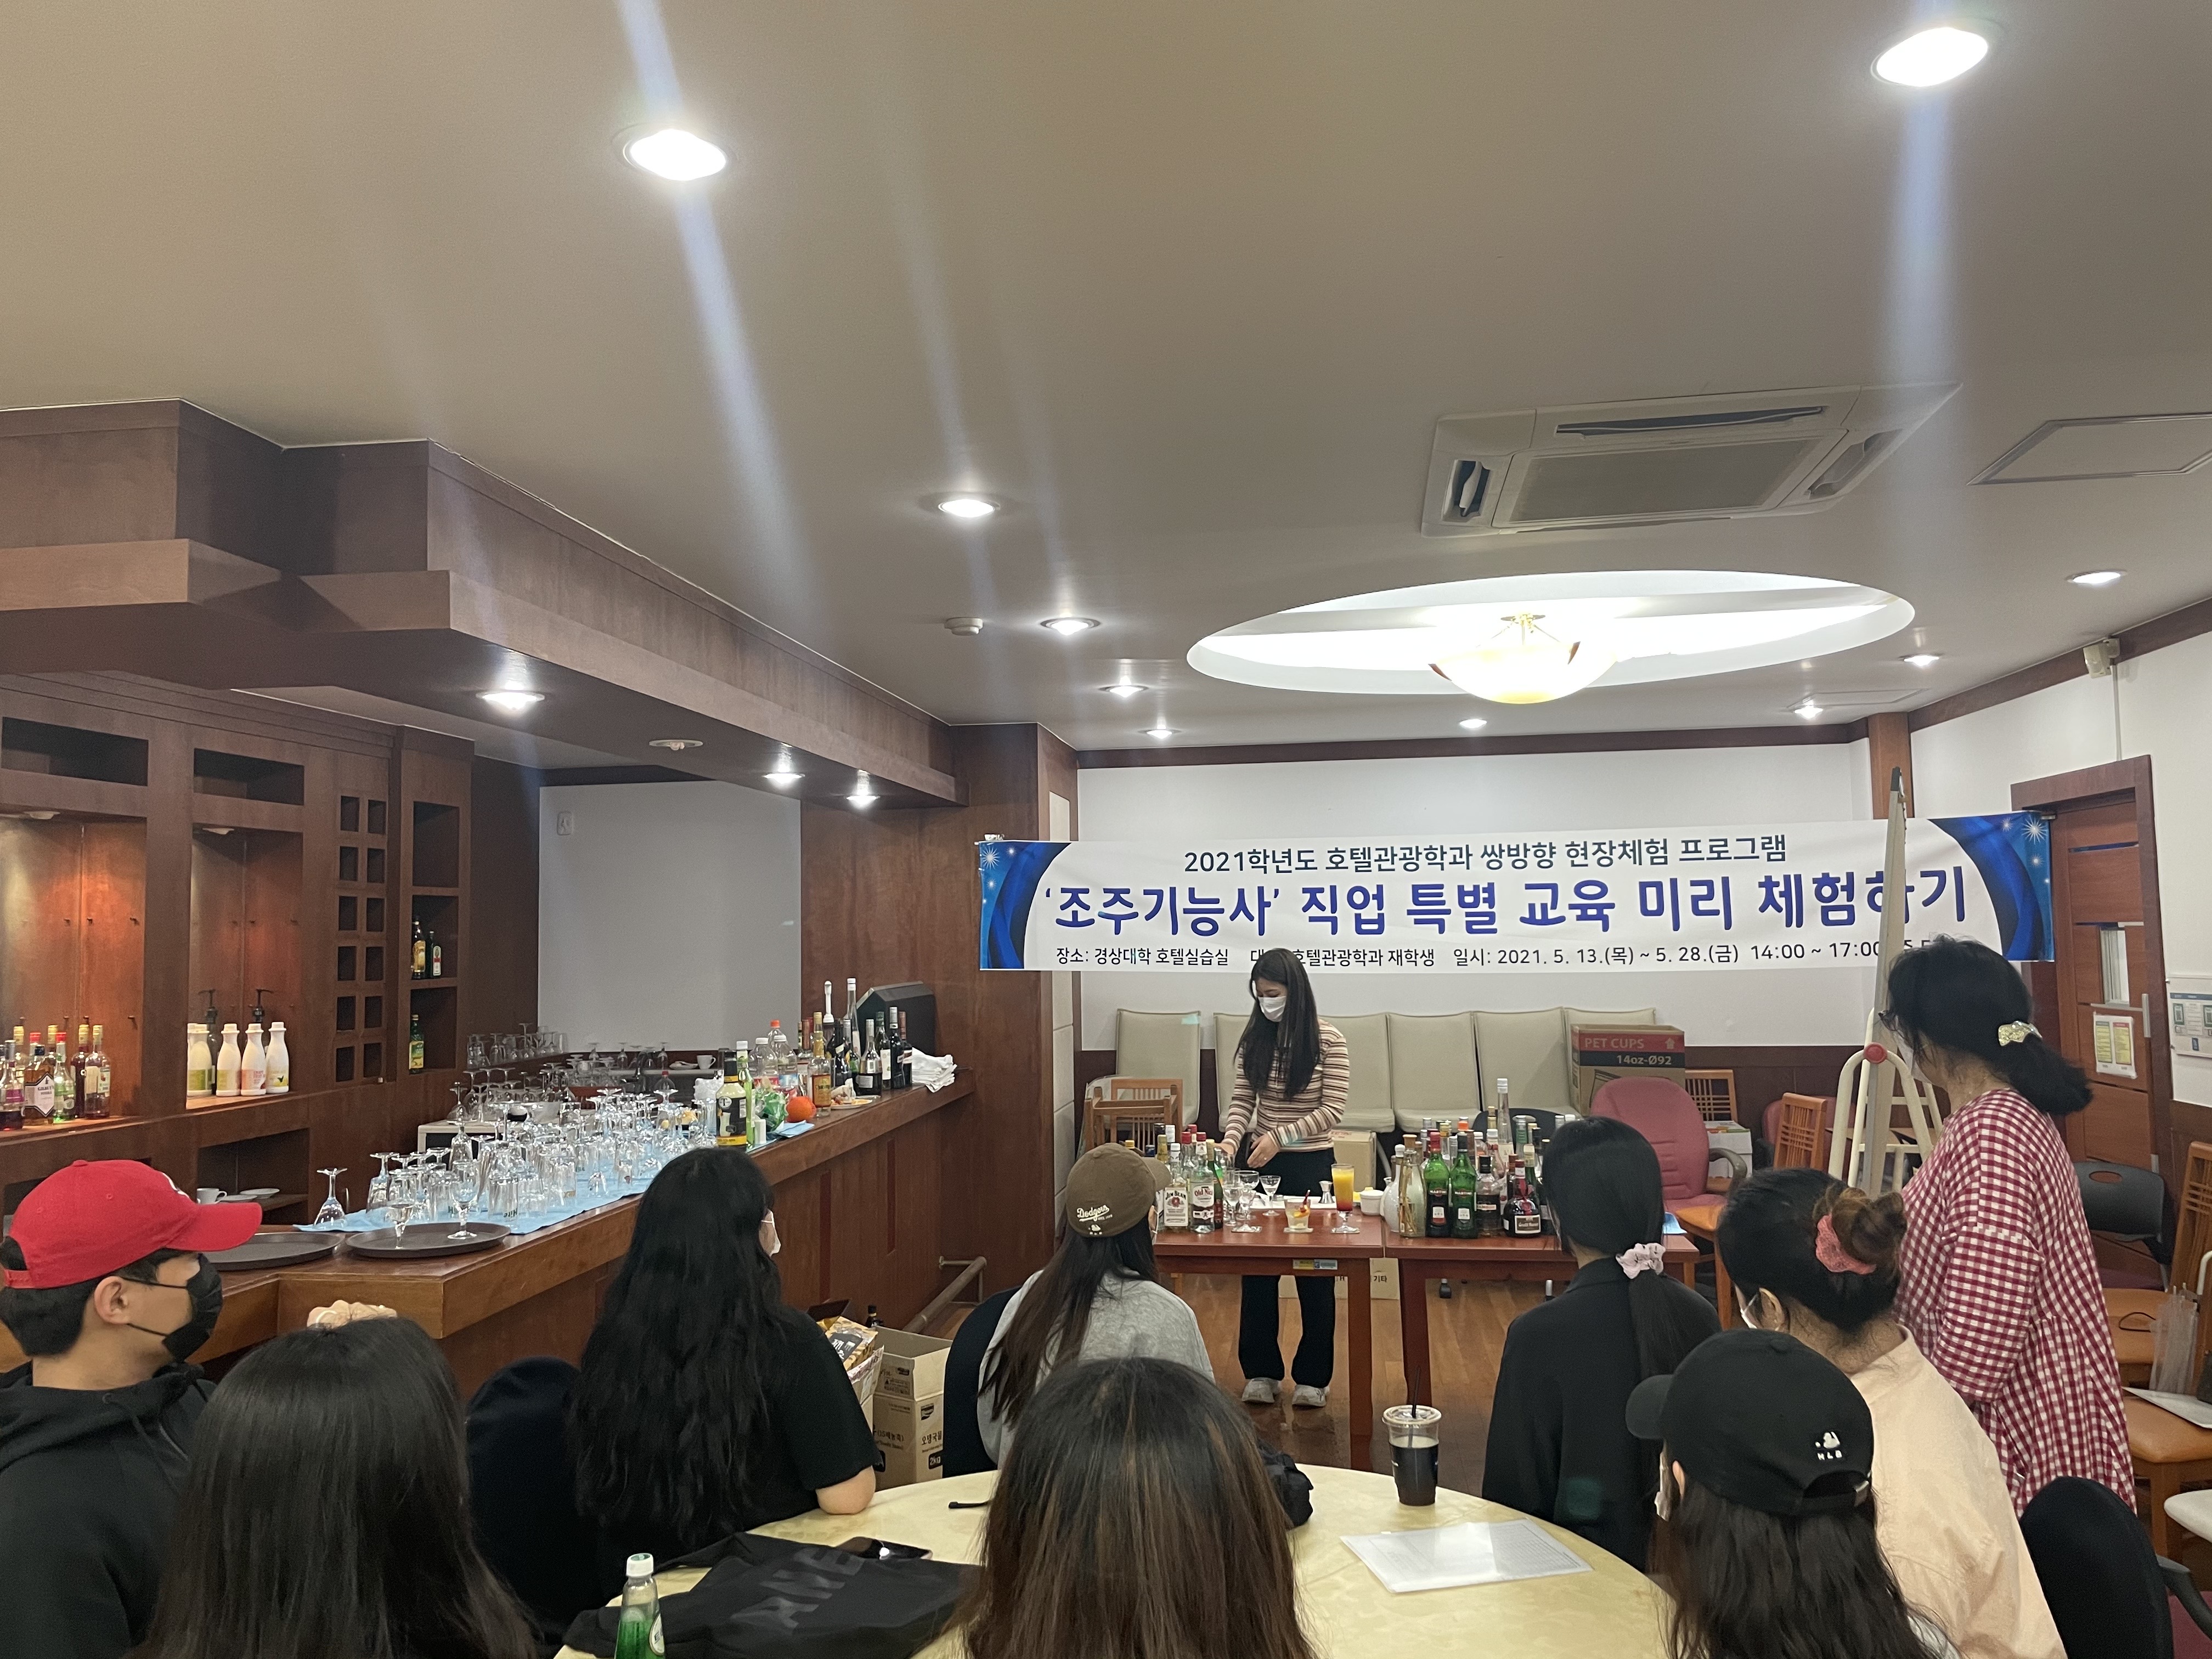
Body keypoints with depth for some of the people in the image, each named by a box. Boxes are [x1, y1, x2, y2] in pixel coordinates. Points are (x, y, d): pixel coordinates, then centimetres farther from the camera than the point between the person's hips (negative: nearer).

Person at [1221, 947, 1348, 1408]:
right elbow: (1242, 1101, 1)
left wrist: (1279, 1137, -21)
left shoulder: (1328, 1040, -10)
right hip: (1261, 1163, 4)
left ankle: (1313, 1377, 21)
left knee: (1315, 1275, 7)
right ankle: (1261, 1371, 22)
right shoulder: (1255, 1037, 2)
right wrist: (1231, 1140, -18)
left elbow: (1332, 1111, -13)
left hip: (1311, 1165, -3)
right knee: (1257, 1271, 9)